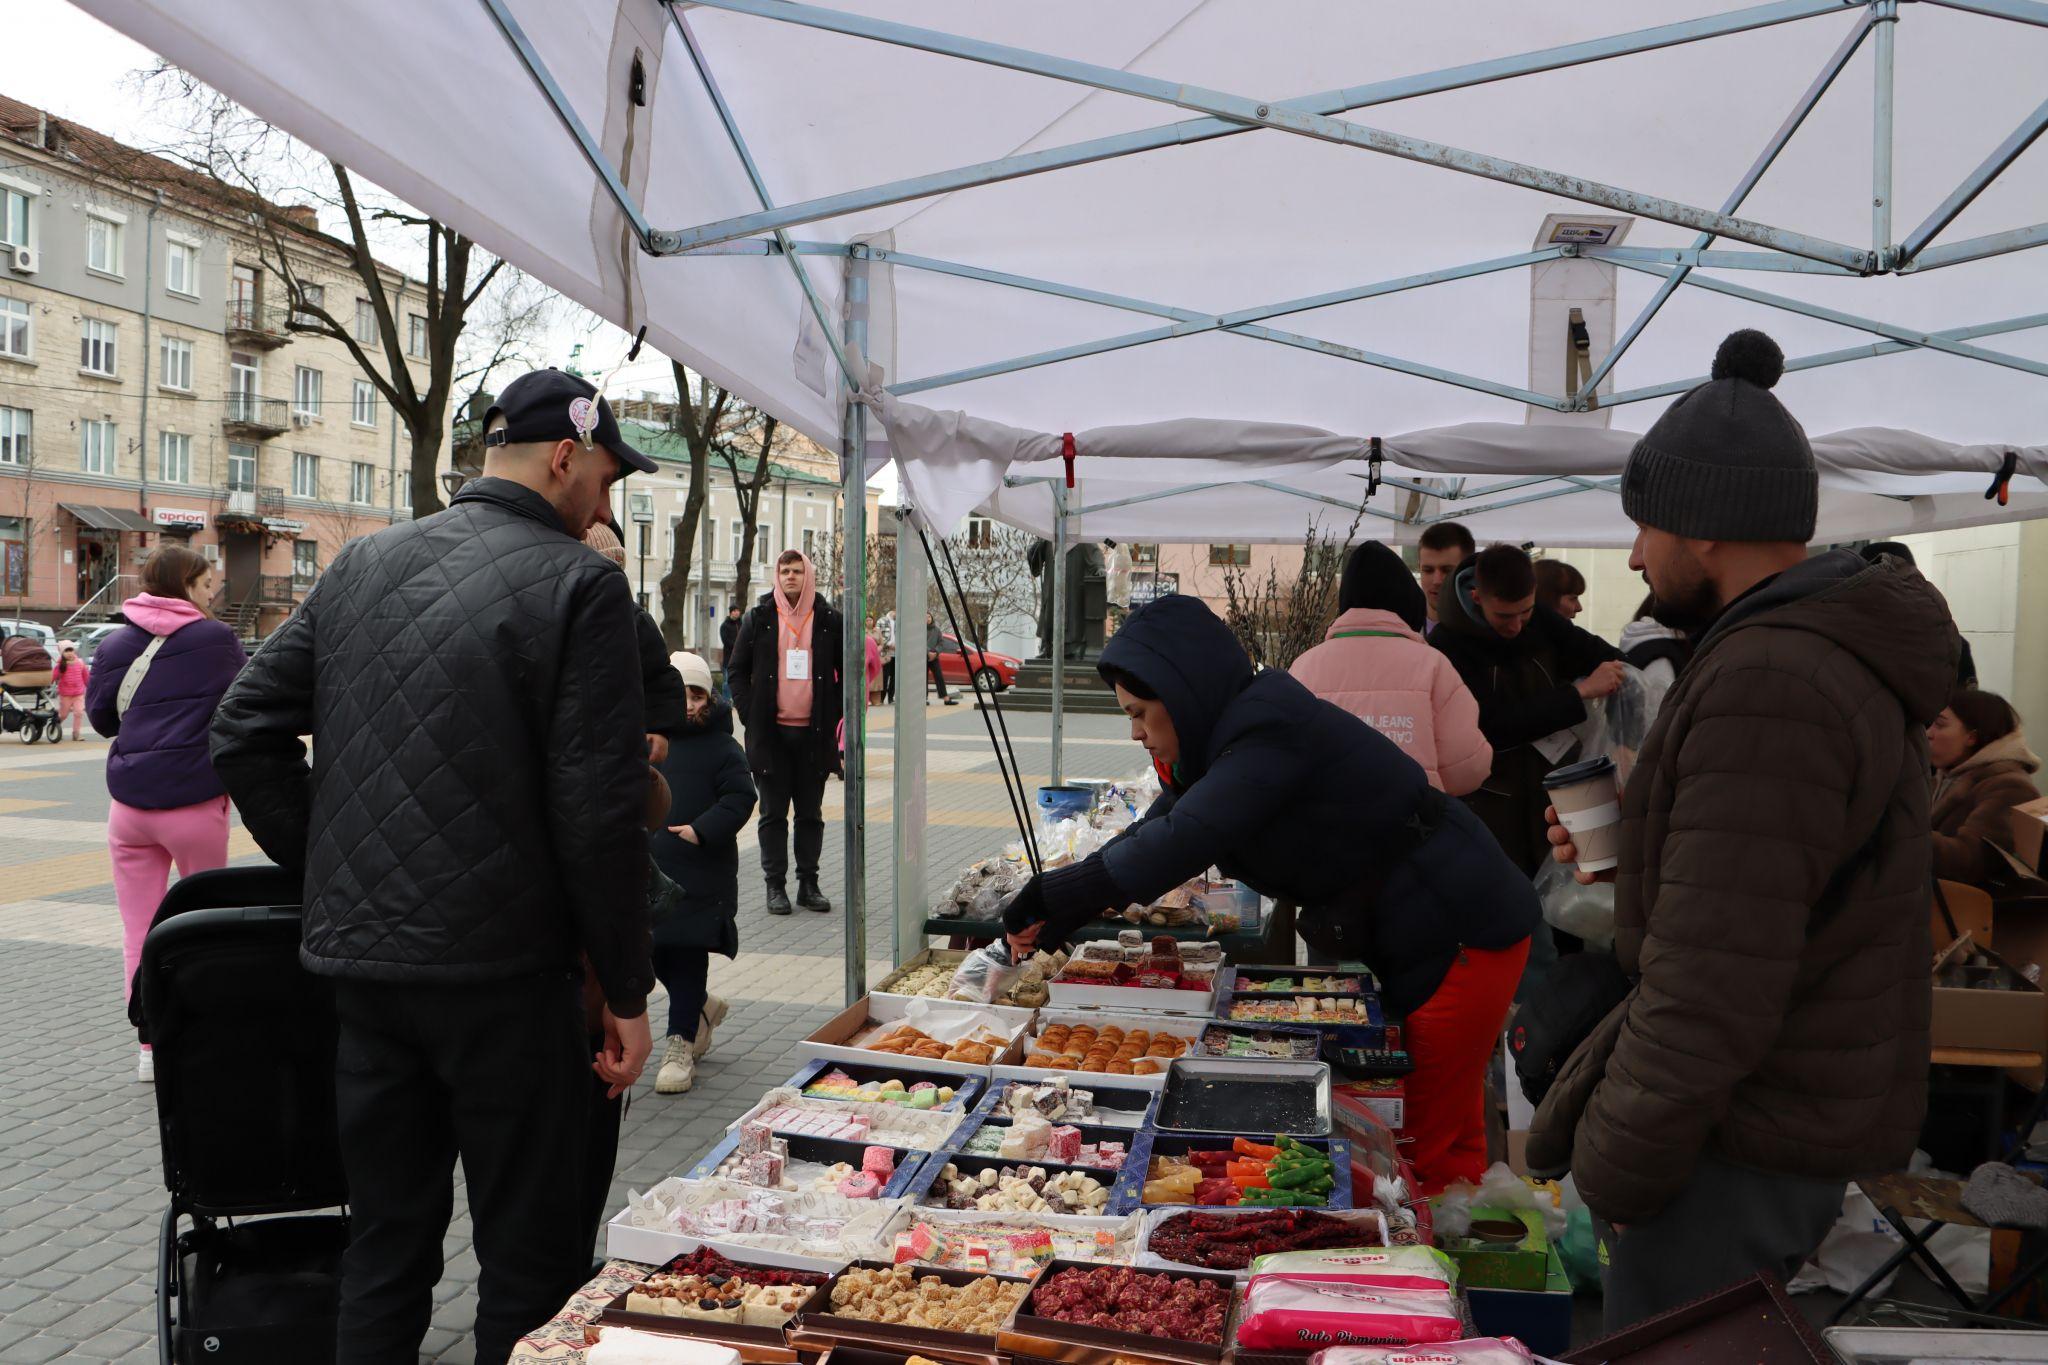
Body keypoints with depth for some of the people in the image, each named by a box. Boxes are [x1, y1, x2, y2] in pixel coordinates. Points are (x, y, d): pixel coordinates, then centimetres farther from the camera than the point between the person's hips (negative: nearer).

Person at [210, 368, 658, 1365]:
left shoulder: (362, 564, 9)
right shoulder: (579, 585, -11)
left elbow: (243, 731, 9)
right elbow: (599, 808, -16)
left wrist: (331, 876, 14)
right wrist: (627, 993, -8)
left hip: (359, 961, 6)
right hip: (506, 972, -6)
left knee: (384, 1245, 20)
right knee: (530, 1257, 8)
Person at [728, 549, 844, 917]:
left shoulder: (829, 620, 4)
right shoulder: (758, 618, 3)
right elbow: (736, 670, 8)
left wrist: (833, 715, 2)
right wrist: (749, 714, -2)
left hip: (814, 733, 1)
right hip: (770, 732, -1)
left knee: (811, 813, 9)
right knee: (773, 813, 4)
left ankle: (808, 884, 18)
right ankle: (776, 886, 11)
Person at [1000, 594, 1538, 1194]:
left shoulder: (1272, 731, -24)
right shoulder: (1234, 731, 7)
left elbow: (1179, 843, -33)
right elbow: (1154, 830, 7)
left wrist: (1053, 895, -27)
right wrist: (1057, 918, -4)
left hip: (1463, 936, -10)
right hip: (1413, 939, 10)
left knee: (1438, 1148, -2)